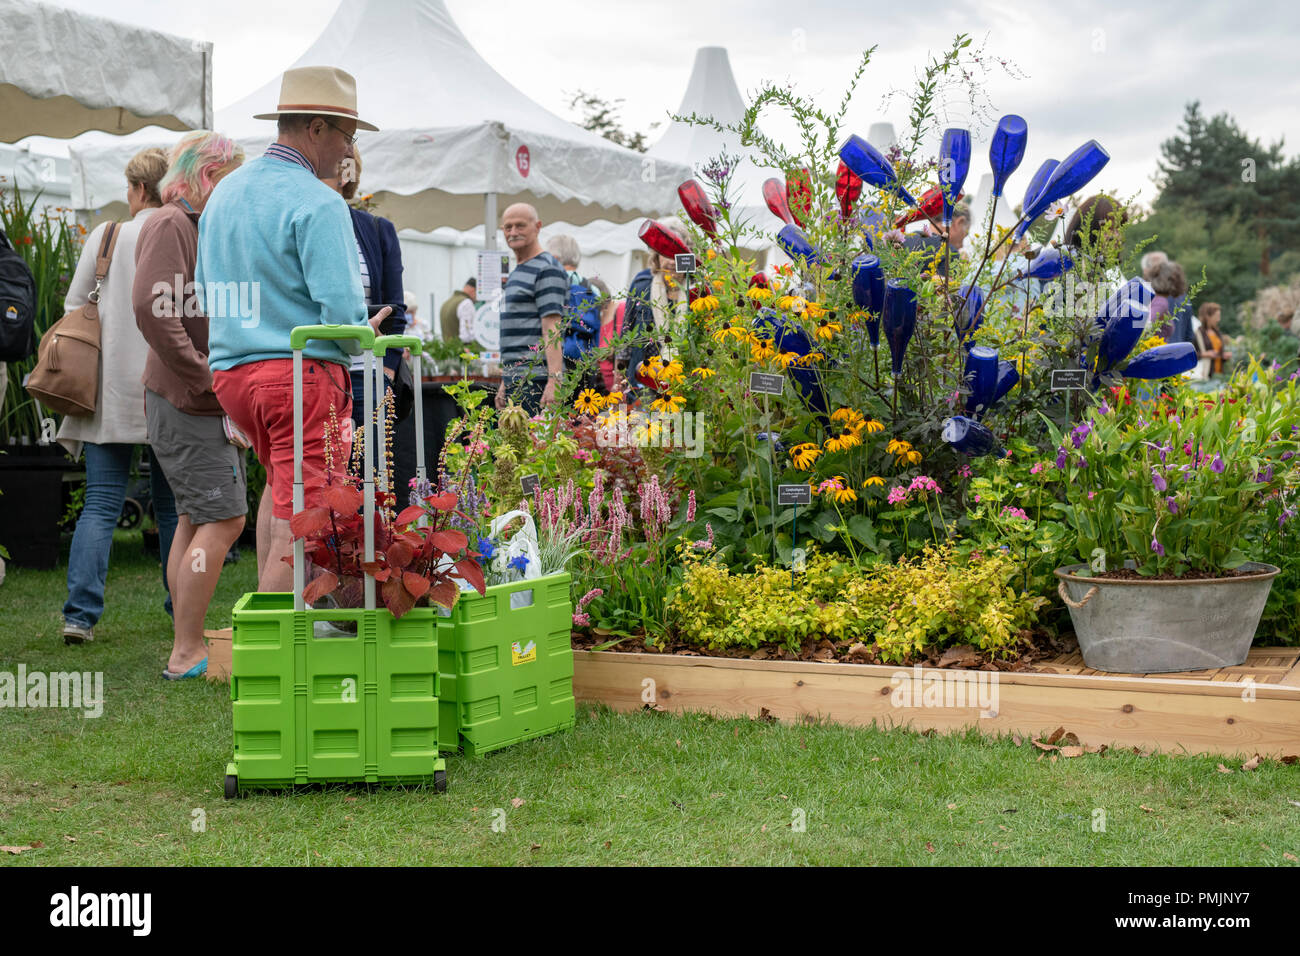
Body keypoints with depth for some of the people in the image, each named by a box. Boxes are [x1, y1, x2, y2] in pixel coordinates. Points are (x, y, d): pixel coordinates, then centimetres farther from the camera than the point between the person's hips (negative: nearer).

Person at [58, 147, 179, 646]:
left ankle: (80, 613, -10)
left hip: (110, 388, 0)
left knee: (100, 504, 0)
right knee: (172, 503, 12)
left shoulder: (105, 236, 1)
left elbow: (73, 306, 6)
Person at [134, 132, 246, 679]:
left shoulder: (202, 228, 19)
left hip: (210, 403, 10)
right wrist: (202, 376, -22)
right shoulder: (170, 225, -12)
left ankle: (187, 647, 16)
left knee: (197, 520, 11)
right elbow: (150, 306, -25)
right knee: (223, 519, -11)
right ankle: (186, 653, -7)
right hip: (186, 402, -10)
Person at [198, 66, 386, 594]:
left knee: (281, 477, 28)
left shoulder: (225, 191, 12)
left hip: (229, 370, 9)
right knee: (302, 522, -6)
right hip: (304, 372, -8)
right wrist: (364, 335, 2)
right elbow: (341, 309, -19)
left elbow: (206, 291, 18)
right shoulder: (318, 203, -14)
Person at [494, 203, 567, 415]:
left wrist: (554, 381, -26)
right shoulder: (517, 273, 23)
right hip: (515, 379, 9)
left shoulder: (547, 270, -7)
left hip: (536, 379, -9)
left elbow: (552, 329, -17)